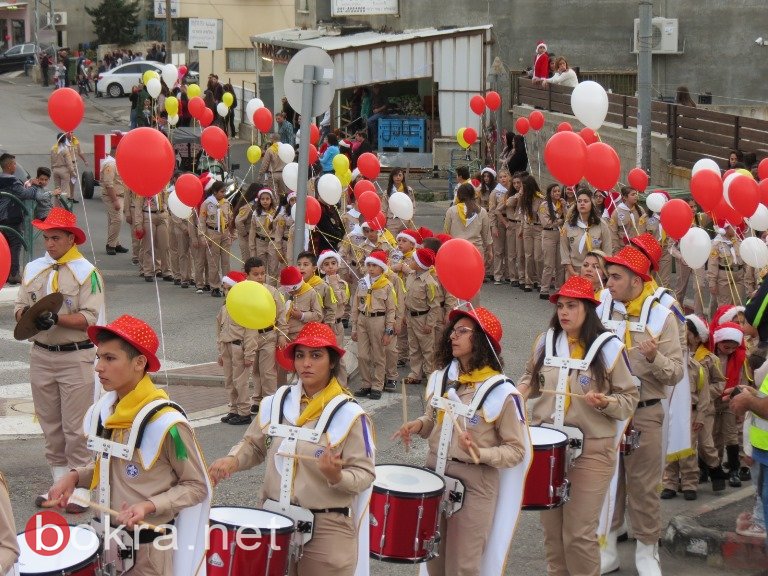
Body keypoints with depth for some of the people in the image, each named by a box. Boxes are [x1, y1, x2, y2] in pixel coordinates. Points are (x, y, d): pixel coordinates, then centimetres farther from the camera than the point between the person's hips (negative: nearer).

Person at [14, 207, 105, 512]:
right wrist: (27, 314, -14)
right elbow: (19, 307, 9)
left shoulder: (86, 273, -7)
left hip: (76, 357, -5)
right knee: (50, 427, 13)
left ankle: (80, 489, 4)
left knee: (76, 429, -3)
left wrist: (57, 318, -26)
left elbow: (90, 318, -13)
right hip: (41, 355, 6)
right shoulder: (33, 269, 9)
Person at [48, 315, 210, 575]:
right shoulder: (103, 412, -2)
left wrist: (149, 506, -24)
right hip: (109, 539, 6)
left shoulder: (166, 423, -21)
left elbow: (197, 487, -13)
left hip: (151, 545, -6)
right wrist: (75, 476, -2)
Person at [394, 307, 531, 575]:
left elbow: (516, 450, -12)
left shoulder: (502, 392, -16)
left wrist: (482, 455, -27)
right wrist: (418, 425, -2)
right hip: (435, 475, 6)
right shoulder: (441, 379, 3)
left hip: (475, 484, -6)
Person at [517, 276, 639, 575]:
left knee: (579, 533, -5)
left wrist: (606, 403, -24)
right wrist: (522, 388, -1)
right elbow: (532, 379, 20)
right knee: (551, 527, 14)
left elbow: (630, 399, -5)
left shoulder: (609, 348, -9)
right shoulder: (545, 342, 3)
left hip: (591, 449, -4)